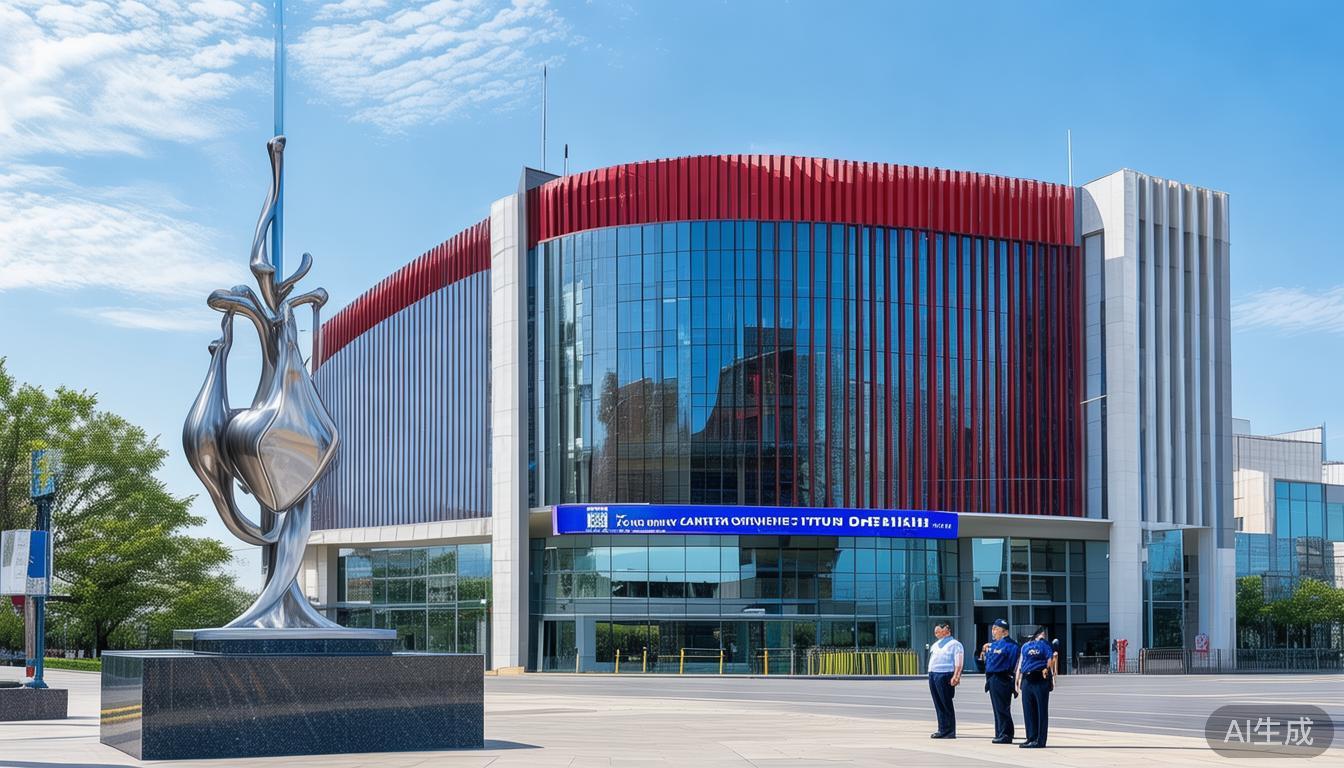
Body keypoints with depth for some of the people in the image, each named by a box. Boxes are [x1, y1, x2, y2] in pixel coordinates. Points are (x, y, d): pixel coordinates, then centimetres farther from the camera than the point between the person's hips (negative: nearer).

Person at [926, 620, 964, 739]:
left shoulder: (954, 644, -3)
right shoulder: (935, 645, 21)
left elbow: (958, 663, -11)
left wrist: (955, 677, -21)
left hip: (944, 675, -8)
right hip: (932, 675, 8)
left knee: (946, 704, -6)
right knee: (938, 704, 10)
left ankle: (950, 731, -3)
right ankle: (942, 730, 15)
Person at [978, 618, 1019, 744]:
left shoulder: (1010, 645, -11)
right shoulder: (992, 645, 16)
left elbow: (1014, 665, -15)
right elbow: (986, 662, 24)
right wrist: (984, 651, 9)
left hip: (1002, 680, -9)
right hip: (992, 679, 9)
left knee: (1002, 708, -6)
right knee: (997, 709, 13)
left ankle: (1005, 735, -2)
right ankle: (1000, 734, 19)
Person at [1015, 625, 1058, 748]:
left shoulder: (1045, 644, 3)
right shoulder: (1026, 646, 19)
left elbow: (1050, 660, -7)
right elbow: (1020, 664, 20)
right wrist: (1018, 681, 14)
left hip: (1040, 680, -6)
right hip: (1027, 681, 6)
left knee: (1041, 711, -3)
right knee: (1028, 711, 8)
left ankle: (1040, 740, -2)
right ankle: (1031, 738, 16)